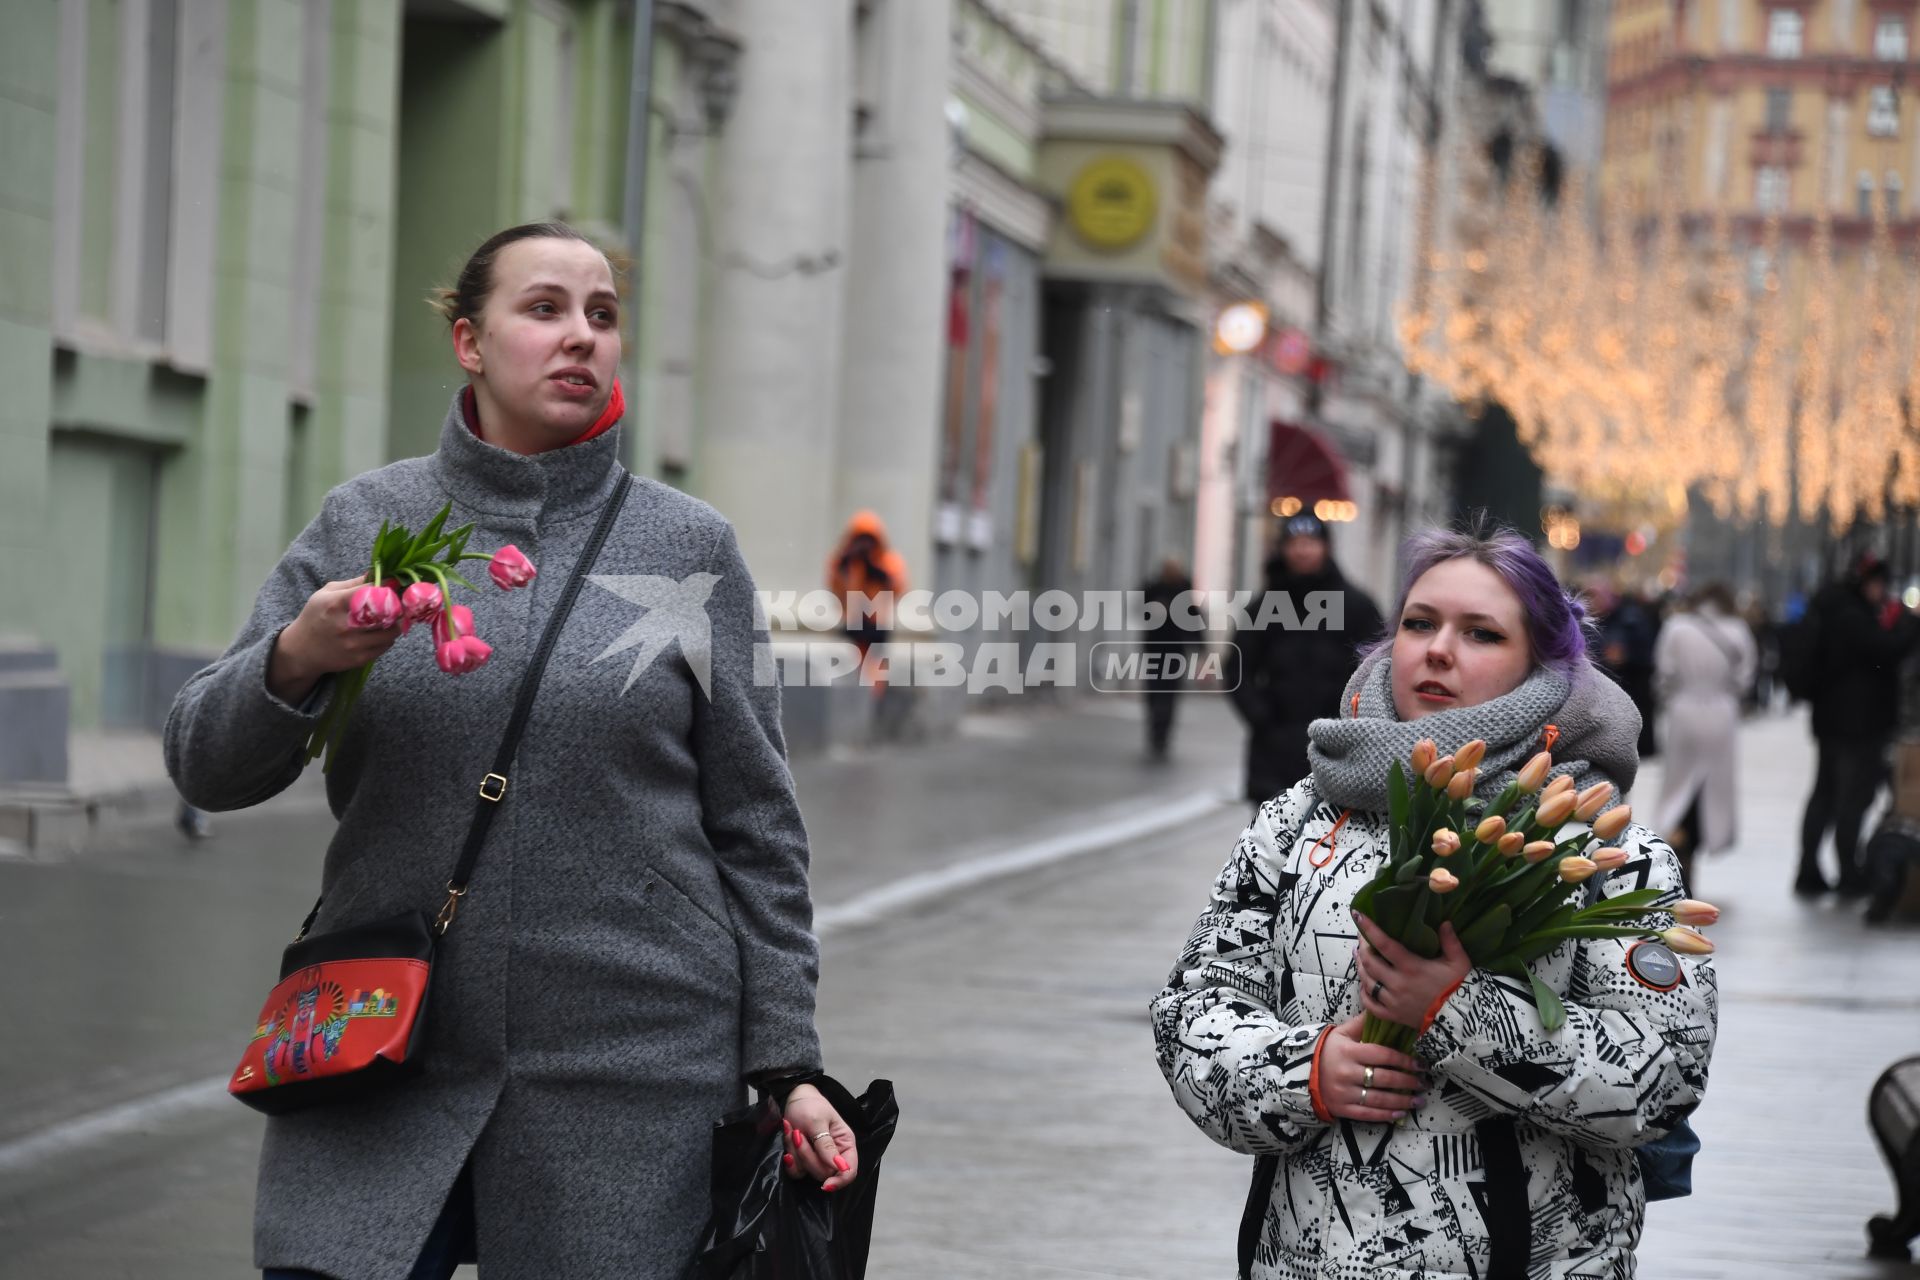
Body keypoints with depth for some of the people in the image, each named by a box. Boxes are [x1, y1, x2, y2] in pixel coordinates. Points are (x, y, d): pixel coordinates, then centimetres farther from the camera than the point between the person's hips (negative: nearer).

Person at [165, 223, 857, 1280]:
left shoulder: (689, 546, 4)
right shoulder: (363, 523, 6)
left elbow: (754, 830, 6)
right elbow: (206, 764, 3)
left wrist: (785, 1067, 2)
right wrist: (297, 658, -17)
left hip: (629, 1072, -1)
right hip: (385, 1060, 1)